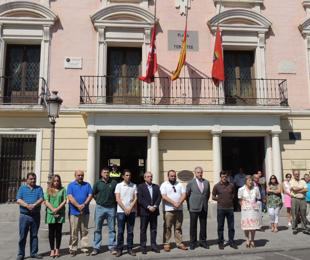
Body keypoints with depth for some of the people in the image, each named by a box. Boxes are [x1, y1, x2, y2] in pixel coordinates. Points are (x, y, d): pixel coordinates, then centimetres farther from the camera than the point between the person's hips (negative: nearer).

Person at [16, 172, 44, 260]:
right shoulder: (22, 188, 6)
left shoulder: (39, 188, 8)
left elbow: (41, 199, -5)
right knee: (22, 235, 2)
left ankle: (34, 253, 18)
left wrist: (34, 205, -22)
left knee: (34, 235, 9)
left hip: (36, 215, 1)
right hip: (24, 215, -1)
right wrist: (27, 205, -21)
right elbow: (18, 200, -5)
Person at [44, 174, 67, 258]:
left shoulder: (62, 190, 6)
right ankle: (52, 250, 13)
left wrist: (57, 209, -12)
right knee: (51, 232, 5)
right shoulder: (49, 190, 6)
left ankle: (57, 249, 14)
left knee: (58, 232, 6)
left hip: (60, 214, 0)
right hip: (51, 214, 0)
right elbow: (46, 202, -1)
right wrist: (53, 209, -13)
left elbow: (64, 201, 0)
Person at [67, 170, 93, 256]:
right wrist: (78, 206, -18)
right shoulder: (71, 185, 4)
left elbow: (90, 195, 1)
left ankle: (84, 247, 14)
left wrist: (84, 204, -15)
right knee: (74, 231, 1)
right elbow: (70, 197, -8)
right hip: (74, 212, -2)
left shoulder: (87, 185, 10)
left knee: (84, 231, 7)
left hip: (85, 212, 2)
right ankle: (72, 248, 10)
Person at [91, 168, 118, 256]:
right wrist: (99, 200, 6)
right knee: (97, 229, 6)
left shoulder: (114, 183, 0)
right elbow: (93, 194, 13)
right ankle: (96, 248, 14)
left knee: (112, 229, 7)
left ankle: (112, 247, 16)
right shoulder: (97, 183, 2)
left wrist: (114, 201, 3)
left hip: (111, 208, 0)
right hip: (100, 207, 0)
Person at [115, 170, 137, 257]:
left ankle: (130, 249, 16)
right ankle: (119, 249, 10)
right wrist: (125, 209, -11)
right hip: (121, 211, -2)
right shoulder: (119, 185, 0)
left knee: (130, 231, 7)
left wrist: (130, 208, -9)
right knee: (120, 231, 2)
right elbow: (117, 199, -5)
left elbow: (135, 198, 3)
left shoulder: (134, 186, 5)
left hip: (131, 211, 2)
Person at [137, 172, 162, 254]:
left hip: (154, 211, 4)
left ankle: (153, 245, 16)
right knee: (143, 230, 2)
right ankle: (143, 247, 9)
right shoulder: (140, 187, 0)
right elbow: (140, 199, -10)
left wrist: (155, 206, -11)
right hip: (144, 211, -3)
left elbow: (159, 197, 4)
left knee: (154, 229, 8)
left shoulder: (156, 186, 12)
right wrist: (148, 207, -17)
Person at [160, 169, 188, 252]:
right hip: (168, 210, -4)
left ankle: (179, 243, 15)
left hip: (179, 209, 4)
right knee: (167, 227, -1)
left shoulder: (179, 184, 12)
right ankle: (166, 244, 6)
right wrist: (174, 203, -18)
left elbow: (184, 195, 3)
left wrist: (179, 203, -13)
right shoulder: (164, 185, 0)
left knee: (178, 227, 9)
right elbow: (164, 196, -11)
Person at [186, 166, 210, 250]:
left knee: (203, 226, 9)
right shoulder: (190, 183, -4)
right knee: (193, 226, 3)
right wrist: (190, 205, 5)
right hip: (194, 208, -3)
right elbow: (187, 195, 3)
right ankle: (192, 243, 13)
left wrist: (205, 203, 14)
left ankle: (203, 241, 21)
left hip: (204, 208, 3)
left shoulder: (206, 182, 7)